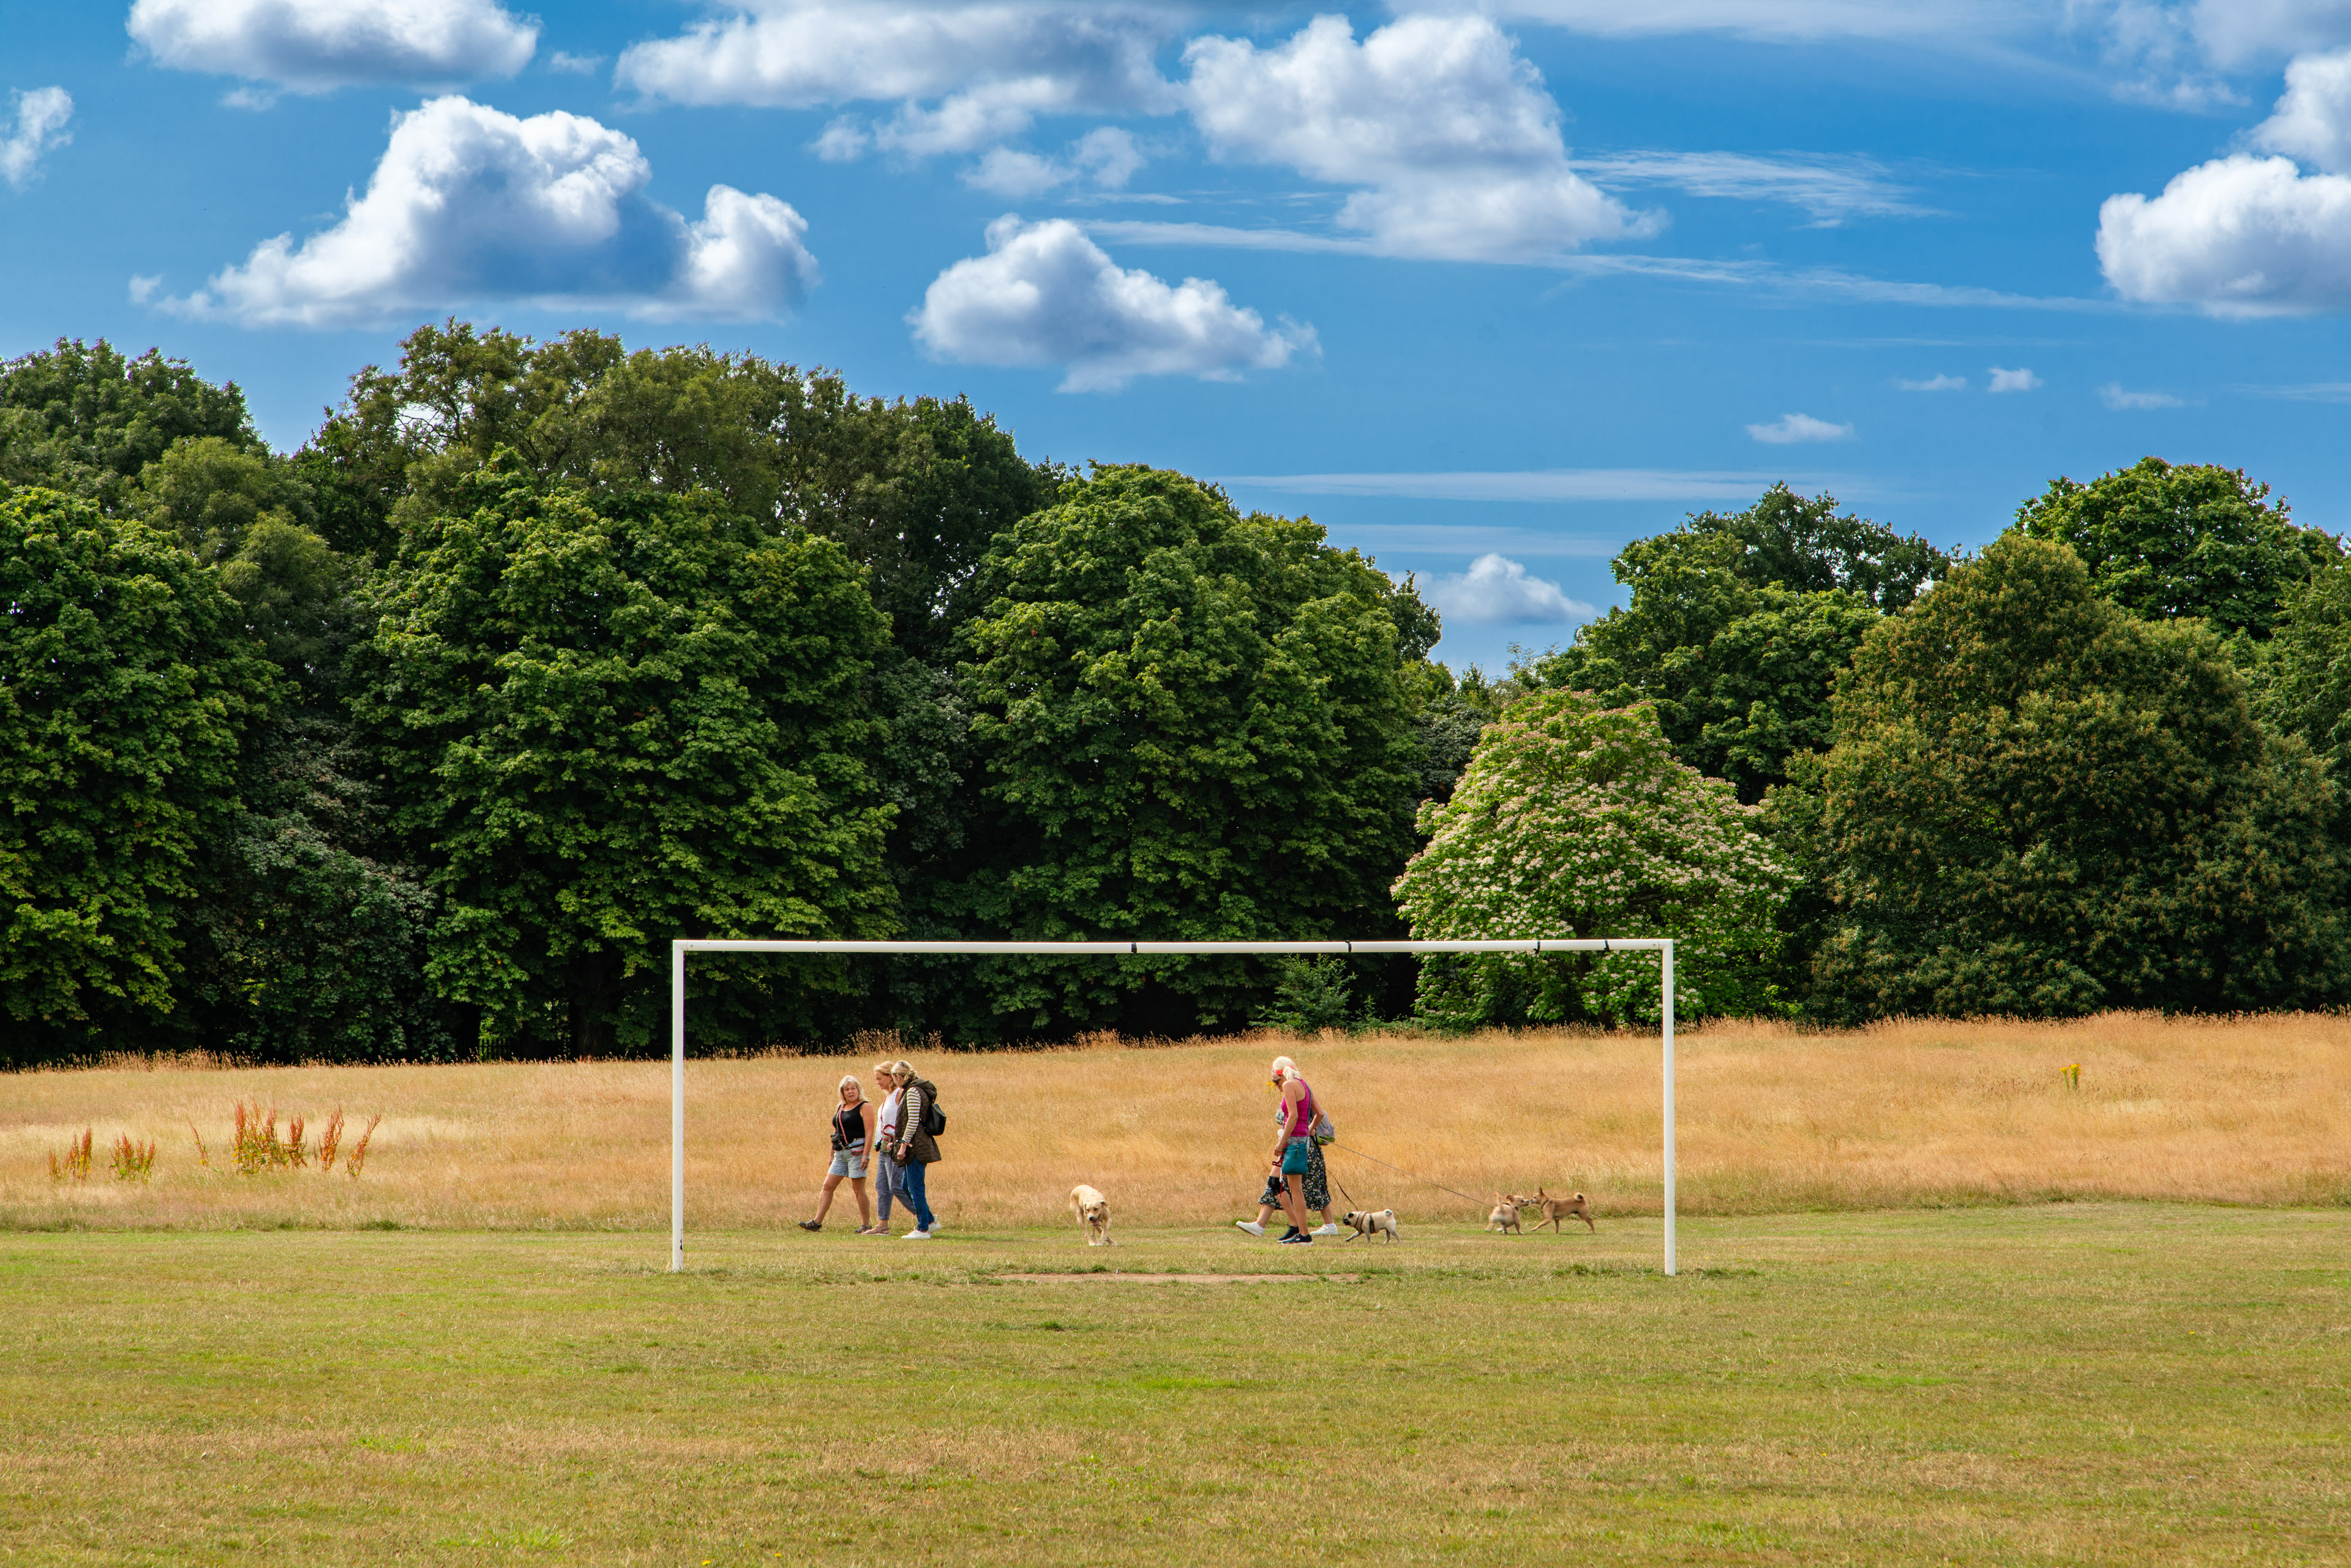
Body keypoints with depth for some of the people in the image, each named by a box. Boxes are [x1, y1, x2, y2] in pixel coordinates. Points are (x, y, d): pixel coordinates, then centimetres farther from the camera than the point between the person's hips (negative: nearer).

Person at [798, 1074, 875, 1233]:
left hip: (857, 1152, -8)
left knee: (858, 1189, -5)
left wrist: (866, 1155, -20)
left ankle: (866, 1225, 3)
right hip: (841, 1153, 8)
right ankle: (817, 1222, 4)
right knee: (828, 1186, 3)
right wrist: (832, 1155, 20)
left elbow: (869, 1133, -13)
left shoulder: (865, 1107, -6)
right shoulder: (840, 1108, 16)